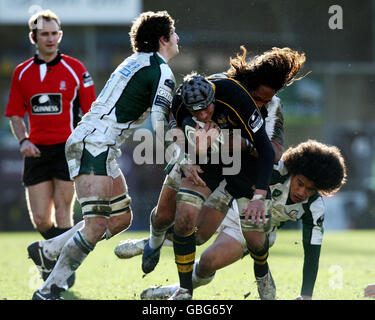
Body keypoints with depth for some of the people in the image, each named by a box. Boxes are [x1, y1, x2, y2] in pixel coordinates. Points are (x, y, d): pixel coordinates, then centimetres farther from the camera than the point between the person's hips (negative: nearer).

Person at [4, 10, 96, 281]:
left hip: (67, 148, -3)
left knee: (62, 213, -7)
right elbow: (15, 113, 14)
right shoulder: (22, 73, 8)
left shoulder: (75, 69, -1)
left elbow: (90, 111, 2)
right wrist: (23, 140, -3)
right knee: (40, 219, 0)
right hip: (36, 151, 3)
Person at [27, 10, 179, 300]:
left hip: (86, 141, 10)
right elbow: (160, 124, -17)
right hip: (95, 145, -10)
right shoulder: (161, 71, -8)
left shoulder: (136, 62, 21)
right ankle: (48, 291, -15)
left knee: (122, 218, 15)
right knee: (96, 226, -15)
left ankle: (48, 249, 17)